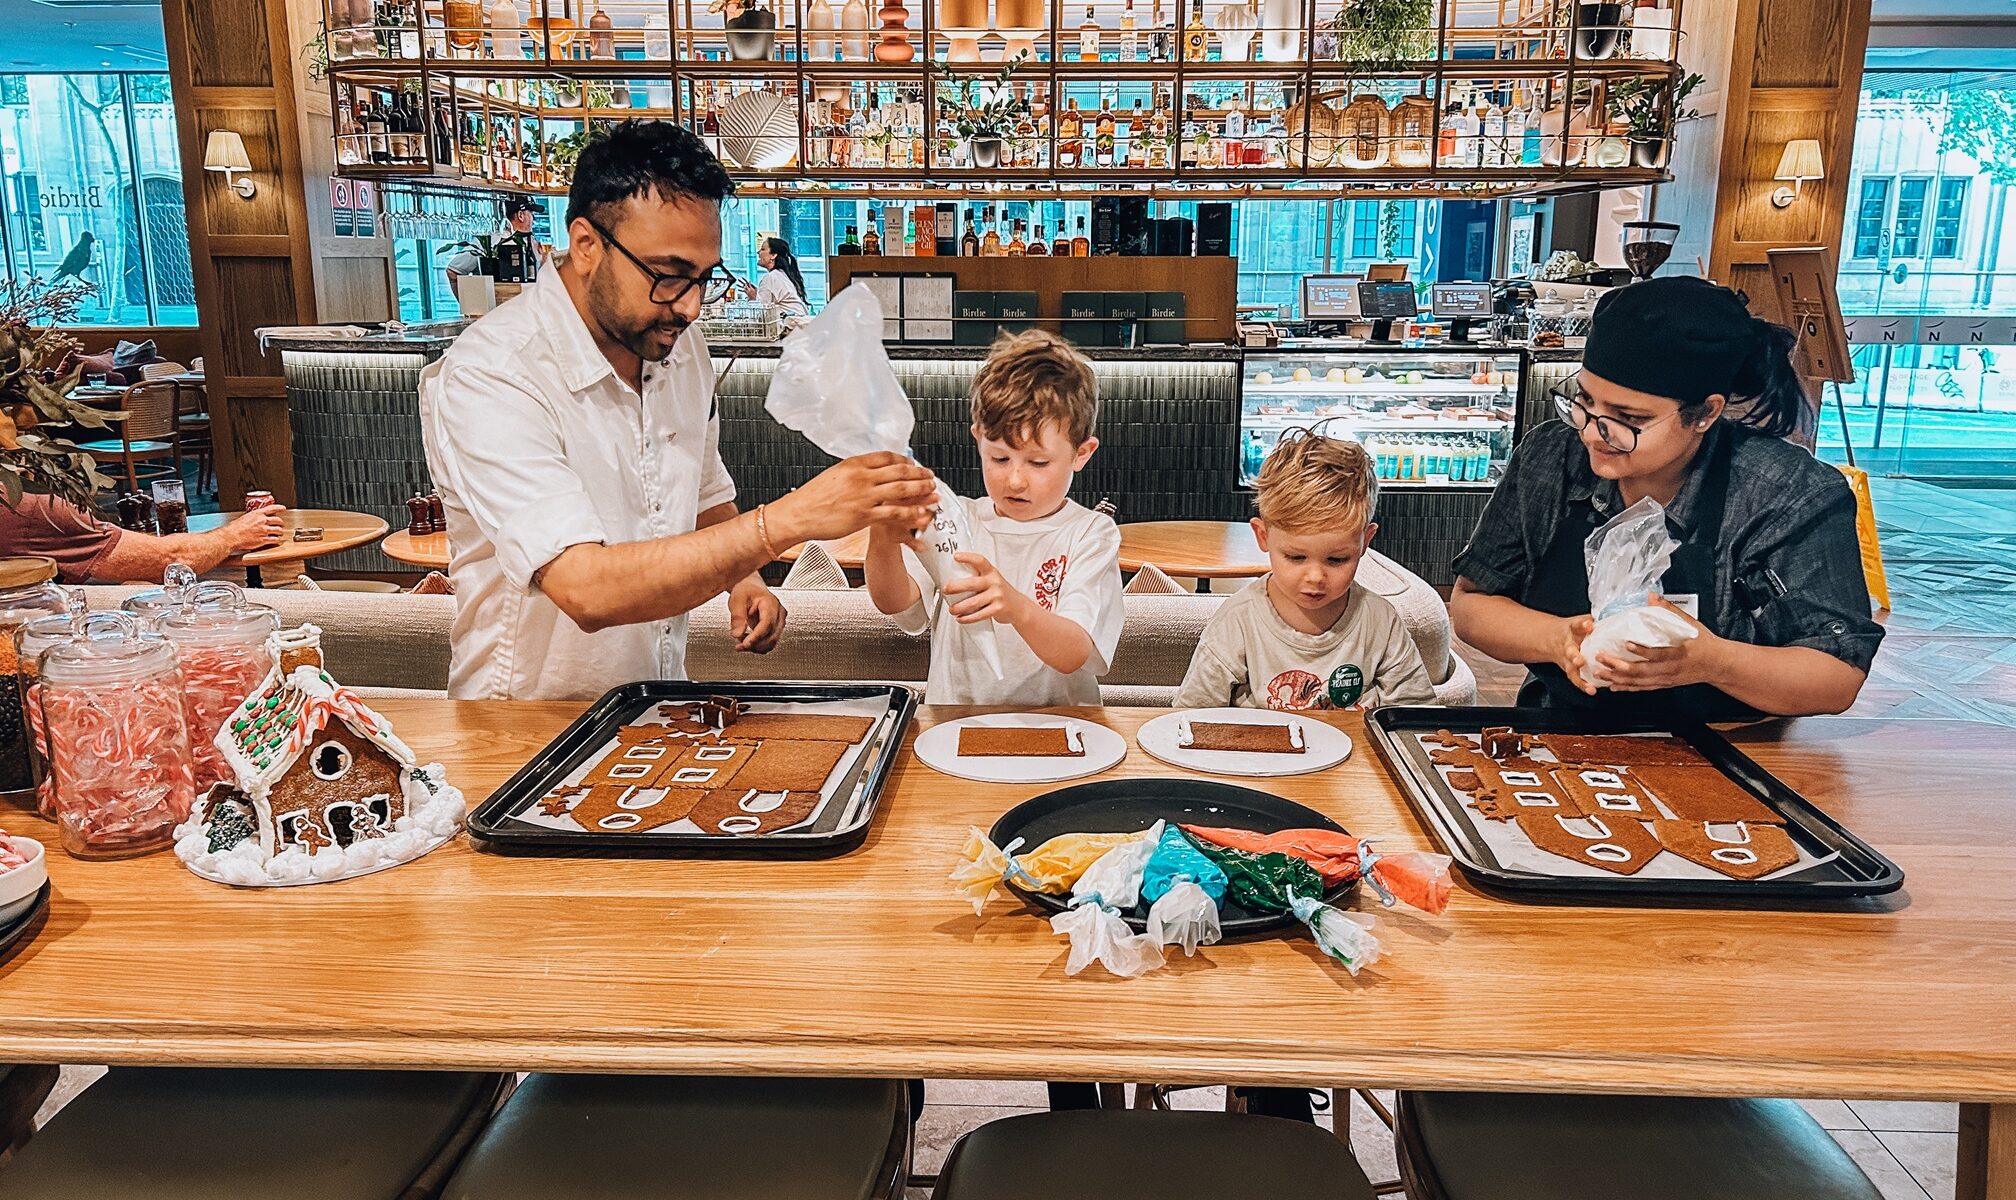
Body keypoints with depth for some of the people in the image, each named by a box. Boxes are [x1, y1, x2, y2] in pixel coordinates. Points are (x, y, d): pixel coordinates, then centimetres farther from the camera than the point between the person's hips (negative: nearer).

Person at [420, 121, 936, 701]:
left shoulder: (681, 348, 3)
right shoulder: (489, 377, -20)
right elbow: (588, 591, -31)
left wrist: (742, 579, 0)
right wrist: (789, 520, -35)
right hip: (530, 725, -5)